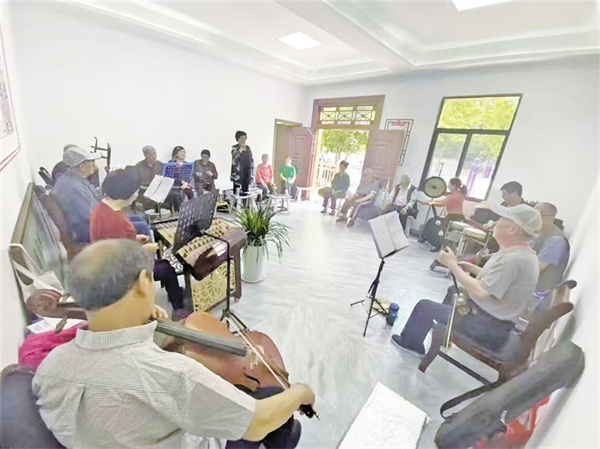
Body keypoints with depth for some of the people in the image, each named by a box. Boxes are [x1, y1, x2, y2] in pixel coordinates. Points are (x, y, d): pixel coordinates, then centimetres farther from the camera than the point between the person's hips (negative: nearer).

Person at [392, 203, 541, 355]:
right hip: (489, 315, 10)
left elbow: (479, 292, -31)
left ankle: (409, 342, 19)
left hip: (488, 326, -10)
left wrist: (452, 264, -23)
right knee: (454, 291, 31)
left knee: (424, 306, -5)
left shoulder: (515, 259, -29)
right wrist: (472, 268, 6)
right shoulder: (519, 253, 3)